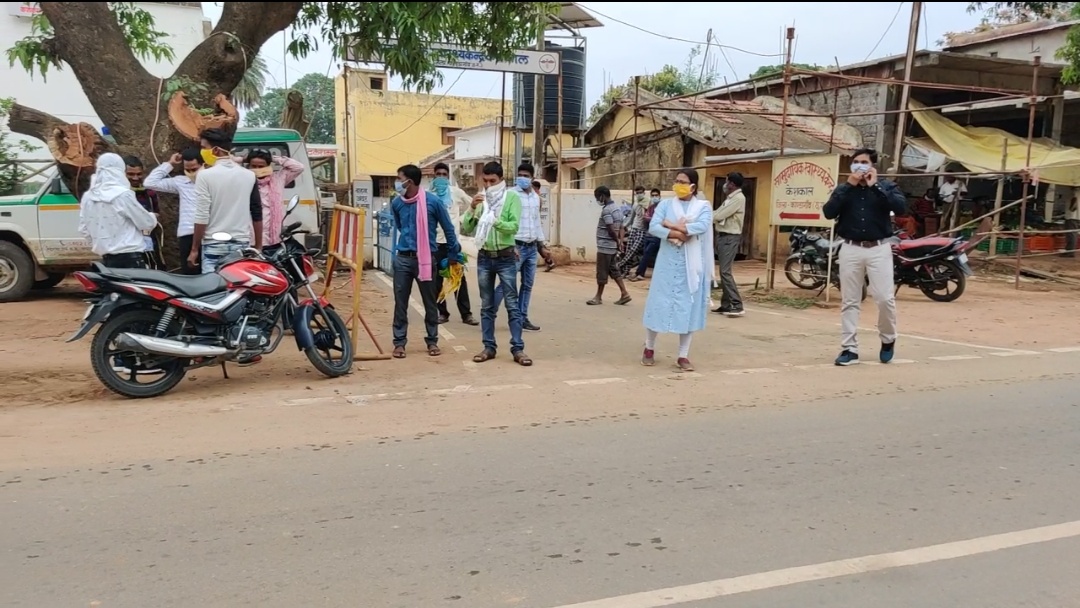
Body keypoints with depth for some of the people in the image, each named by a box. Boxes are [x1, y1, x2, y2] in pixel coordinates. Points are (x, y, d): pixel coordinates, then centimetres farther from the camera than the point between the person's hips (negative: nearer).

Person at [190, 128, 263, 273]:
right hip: (242, 244, 4)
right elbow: (257, 214, 8)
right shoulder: (249, 175, 5)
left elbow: (202, 217, -11)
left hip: (214, 245, -4)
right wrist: (258, 247, 16)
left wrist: (194, 249, -3)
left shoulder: (205, 175, -8)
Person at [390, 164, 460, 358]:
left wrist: (454, 254, 6)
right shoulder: (396, 203, 1)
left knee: (430, 302, 7)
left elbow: (448, 228, 0)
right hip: (403, 258, 3)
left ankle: (432, 341, 19)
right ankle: (399, 342, 12)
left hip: (426, 258, -3)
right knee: (400, 302, 4)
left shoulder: (433, 201, -10)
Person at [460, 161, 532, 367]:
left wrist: (495, 220, -33)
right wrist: (472, 209, -14)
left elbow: (514, 226, -17)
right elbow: (464, 230, 1)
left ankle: (518, 349, 0)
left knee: (512, 305, -2)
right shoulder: (480, 199, 6)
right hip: (484, 258, 4)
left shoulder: (512, 197, -5)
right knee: (487, 306, 8)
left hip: (506, 258, -4)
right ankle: (489, 347, 15)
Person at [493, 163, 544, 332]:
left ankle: (522, 319, 15)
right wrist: (511, 245, -18)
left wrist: (541, 243, 18)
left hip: (532, 247, 7)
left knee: (528, 284, 9)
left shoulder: (536, 196, 12)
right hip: (517, 246, -7)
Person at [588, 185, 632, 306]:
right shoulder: (618, 207, 12)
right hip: (612, 246, 9)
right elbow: (620, 226, 13)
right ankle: (624, 293, 12)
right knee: (613, 270, 15)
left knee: (602, 272, 0)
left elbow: (611, 229, -21)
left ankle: (598, 297, 9)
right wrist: (620, 240, 8)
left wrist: (618, 241, -9)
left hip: (605, 246, -9)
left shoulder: (606, 210, -18)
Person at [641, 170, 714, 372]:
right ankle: (649, 348, 20)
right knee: (658, 303, 3)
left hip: (691, 264, 0)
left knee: (688, 307, 3)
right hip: (667, 261, 0)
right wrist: (676, 233, -20)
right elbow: (653, 227, -8)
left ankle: (683, 355, 11)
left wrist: (672, 226, -15)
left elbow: (703, 226, -16)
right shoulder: (666, 204, 6)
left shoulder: (703, 206, 3)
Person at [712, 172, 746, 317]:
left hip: (730, 238, -10)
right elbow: (718, 213, 16)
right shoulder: (730, 198, 17)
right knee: (723, 271, 10)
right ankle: (726, 305, 15)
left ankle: (737, 306, -16)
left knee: (725, 272, -15)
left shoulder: (738, 198, -14)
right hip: (723, 236, 10)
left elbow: (720, 215, -18)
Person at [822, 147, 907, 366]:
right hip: (850, 249, 2)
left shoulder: (886, 186, 6)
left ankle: (888, 339, 19)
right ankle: (849, 348, 8)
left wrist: (875, 186, -11)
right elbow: (828, 212, -7)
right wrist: (849, 186, -9)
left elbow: (901, 207, -13)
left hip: (879, 249, -1)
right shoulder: (844, 188, 10)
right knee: (849, 301, 3)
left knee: (885, 298, -6)